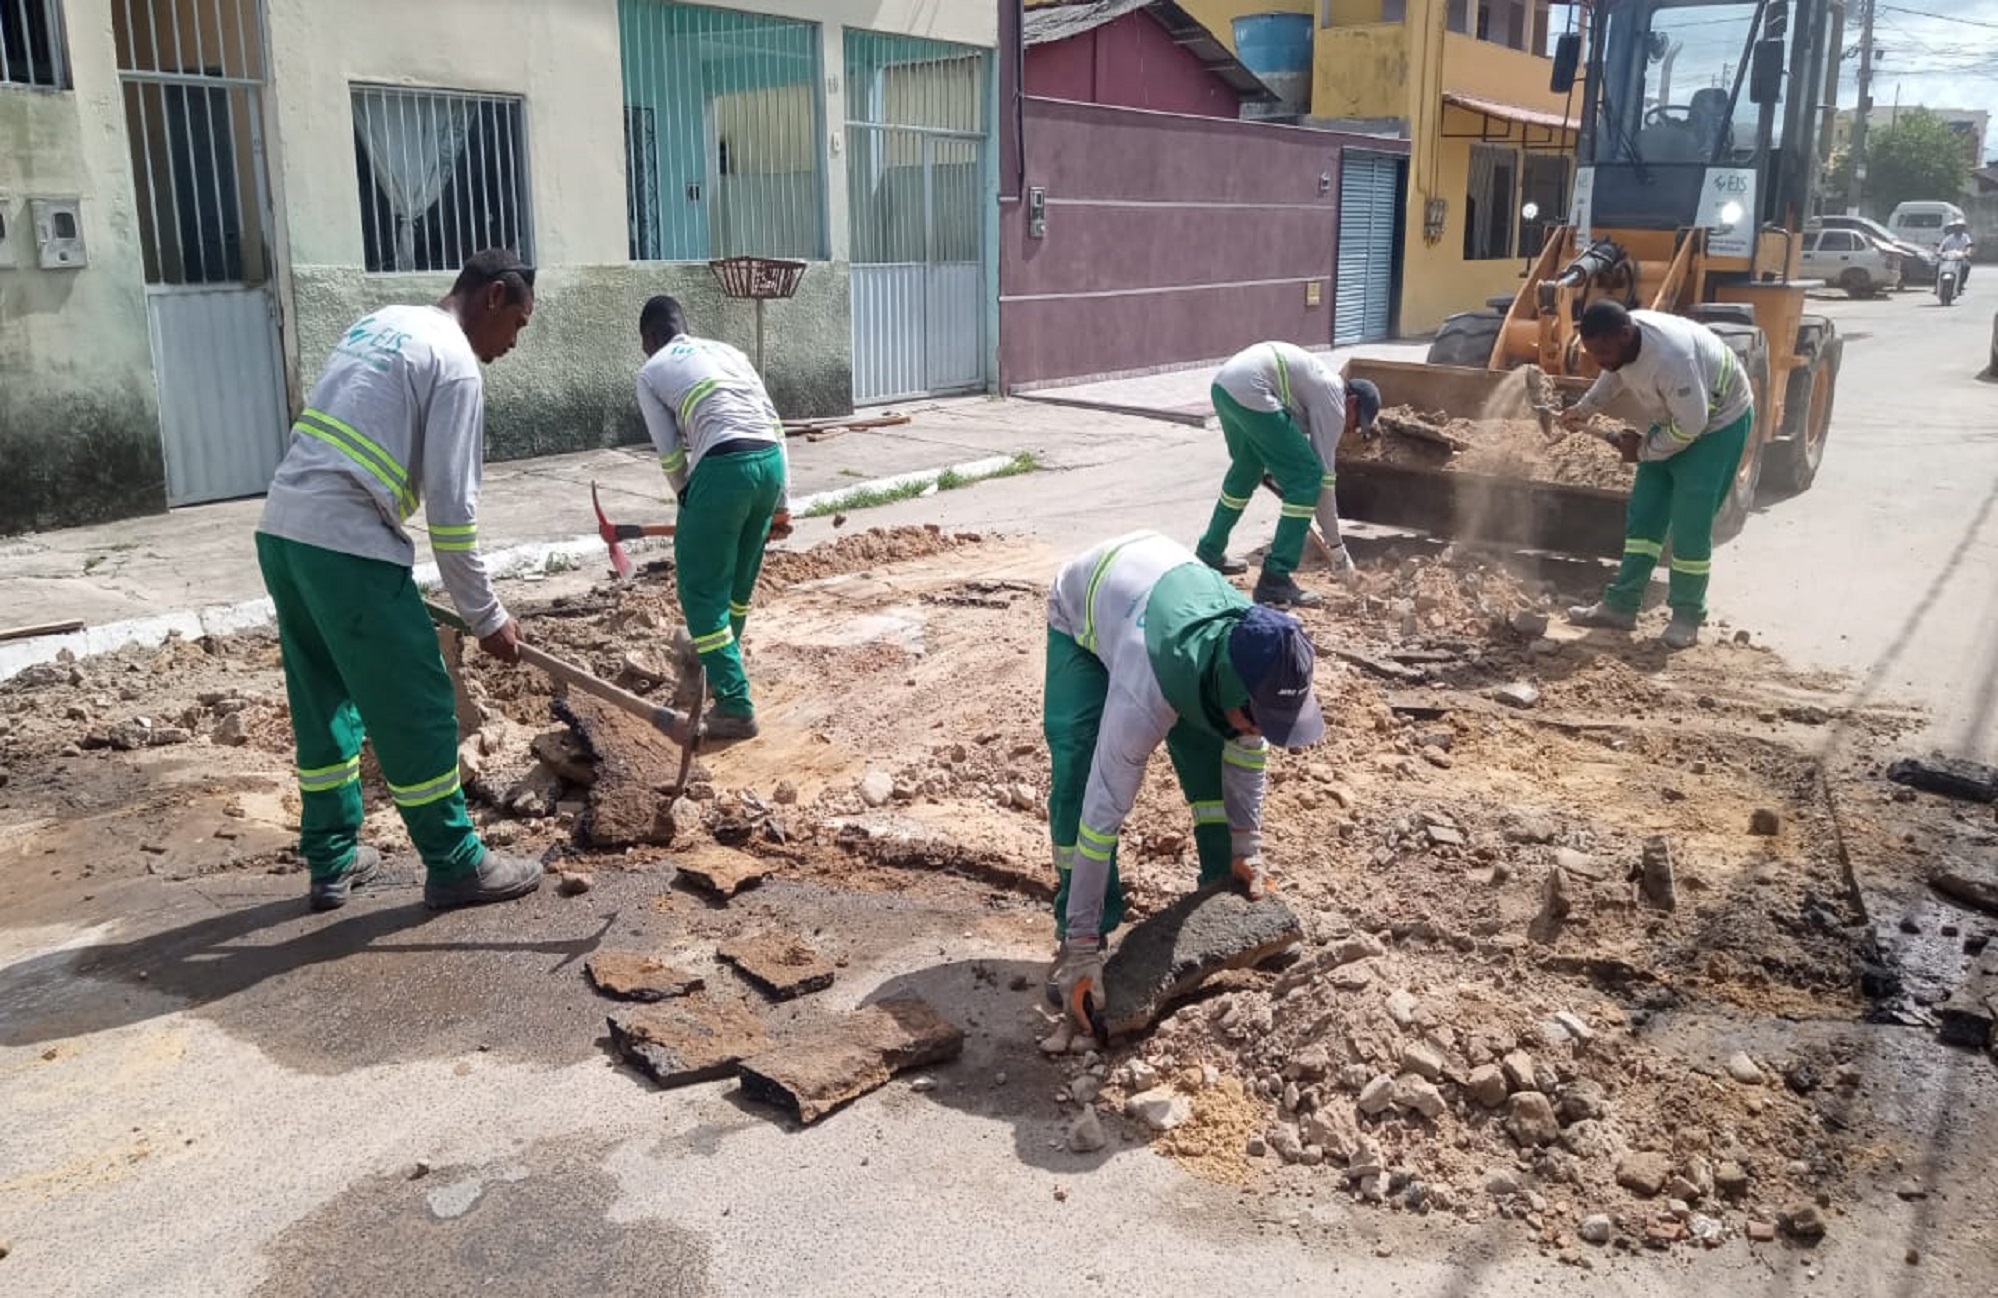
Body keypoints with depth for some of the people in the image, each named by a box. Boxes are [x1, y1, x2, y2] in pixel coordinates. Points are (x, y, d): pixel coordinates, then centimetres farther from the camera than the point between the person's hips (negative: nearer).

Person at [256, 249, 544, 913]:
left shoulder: (378, 323, 19)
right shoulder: (455, 364, -7)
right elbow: (451, 507, -11)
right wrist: (486, 616, -4)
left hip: (281, 529, 9)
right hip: (346, 546, -9)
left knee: (324, 702, 18)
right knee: (416, 708, 1)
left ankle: (332, 862, 27)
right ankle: (455, 866, 11)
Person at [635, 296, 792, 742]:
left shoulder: (650, 372, 13)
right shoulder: (727, 350, 26)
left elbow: (671, 454, 8)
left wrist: (689, 503, 25)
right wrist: (782, 504, 22)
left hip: (724, 467, -6)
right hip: (771, 460, 6)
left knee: (702, 588, 5)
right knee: (739, 577, 25)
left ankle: (735, 706, 3)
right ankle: (715, 652, 48)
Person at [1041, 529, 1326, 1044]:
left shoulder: (1260, 654, -30)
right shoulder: (1146, 694, -46)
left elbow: (1247, 751, -10)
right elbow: (1101, 815, -41)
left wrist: (1247, 847, -8)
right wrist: (1083, 947, -37)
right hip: (1082, 610, -4)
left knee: (1210, 750, -5)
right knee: (1078, 780, -18)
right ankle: (1076, 935, -5)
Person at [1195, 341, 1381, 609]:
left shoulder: (1321, 384, 28)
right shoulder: (1333, 401, 3)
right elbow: (1323, 477, 2)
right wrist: (1337, 549, 6)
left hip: (1224, 382, 10)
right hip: (1250, 391, -10)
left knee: (1247, 468, 31)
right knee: (1308, 477, -5)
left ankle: (1209, 554, 44)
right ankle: (1275, 578, -3)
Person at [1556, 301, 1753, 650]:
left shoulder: (1669, 356, -39)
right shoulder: (1620, 340, -14)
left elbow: (1691, 424, -31)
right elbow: (1614, 374, 11)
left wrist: (1643, 450, -17)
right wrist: (1583, 409, 2)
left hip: (1717, 425, -8)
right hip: (1674, 419, 8)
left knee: (1690, 525, -8)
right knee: (1643, 514, 7)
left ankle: (1687, 617, 7)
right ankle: (1620, 606, 12)